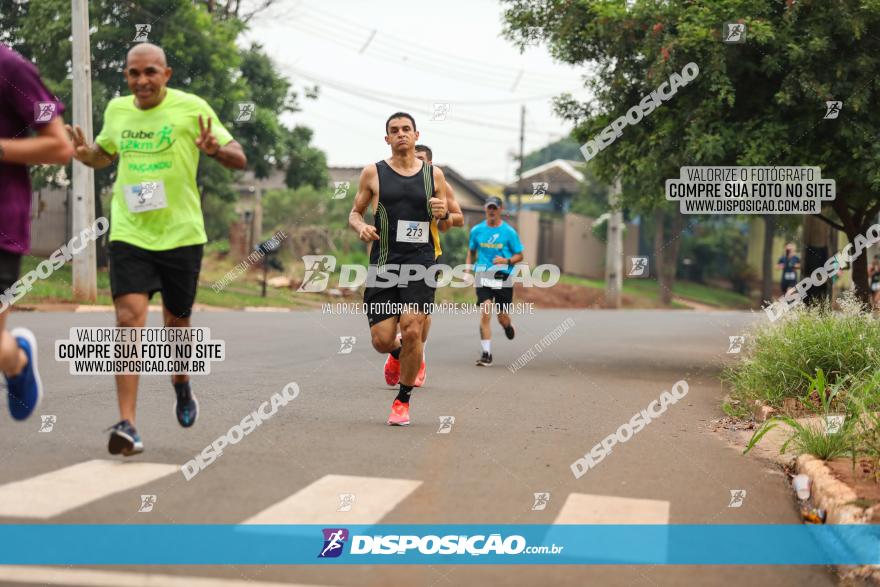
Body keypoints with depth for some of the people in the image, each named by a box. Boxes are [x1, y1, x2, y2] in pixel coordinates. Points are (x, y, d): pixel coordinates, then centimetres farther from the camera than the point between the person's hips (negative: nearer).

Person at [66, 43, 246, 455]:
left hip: (181, 234, -1)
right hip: (129, 235, 1)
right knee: (129, 318, -15)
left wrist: (214, 149, -25)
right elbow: (105, 153, 26)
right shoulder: (116, 109, 7)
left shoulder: (191, 108, -4)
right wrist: (84, 154, 3)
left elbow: (239, 160, -3)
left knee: (176, 322, 13)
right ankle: (127, 425, -16)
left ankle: (182, 386, 46)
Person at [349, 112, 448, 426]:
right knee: (381, 340, -4)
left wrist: (443, 214, -7)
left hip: (420, 262, 0)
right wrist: (361, 227, -9)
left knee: (412, 330, -15)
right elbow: (355, 212, 14)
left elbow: (446, 224, 16)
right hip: (384, 263, 1)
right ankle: (398, 354, 36)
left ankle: (403, 400, 4)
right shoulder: (373, 173, 6)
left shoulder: (434, 174, 9)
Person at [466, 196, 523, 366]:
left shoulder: (509, 232, 0)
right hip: (483, 277, 1)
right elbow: (471, 251, 20)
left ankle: (508, 326, 44)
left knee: (502, 317, 4)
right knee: (485, 313, -15)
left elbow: (519, 256, 5)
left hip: (503, 277, -1)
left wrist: (506, 261, -14)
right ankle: (486, 354, -10)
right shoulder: (476, 230, 6)